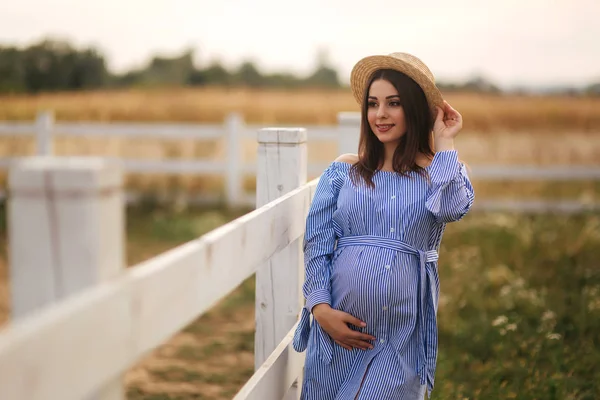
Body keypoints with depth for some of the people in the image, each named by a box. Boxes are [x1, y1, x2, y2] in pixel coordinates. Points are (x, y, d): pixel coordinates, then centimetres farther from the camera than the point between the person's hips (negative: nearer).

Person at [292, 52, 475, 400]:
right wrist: (321, 308, -10)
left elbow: (451, 208, -17)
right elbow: (317, 246, 3)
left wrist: (445, 142, -6)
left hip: (404, 333, -1)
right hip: (338, 325, 1)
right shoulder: (344, 171, 6)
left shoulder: (439, 172, 6)